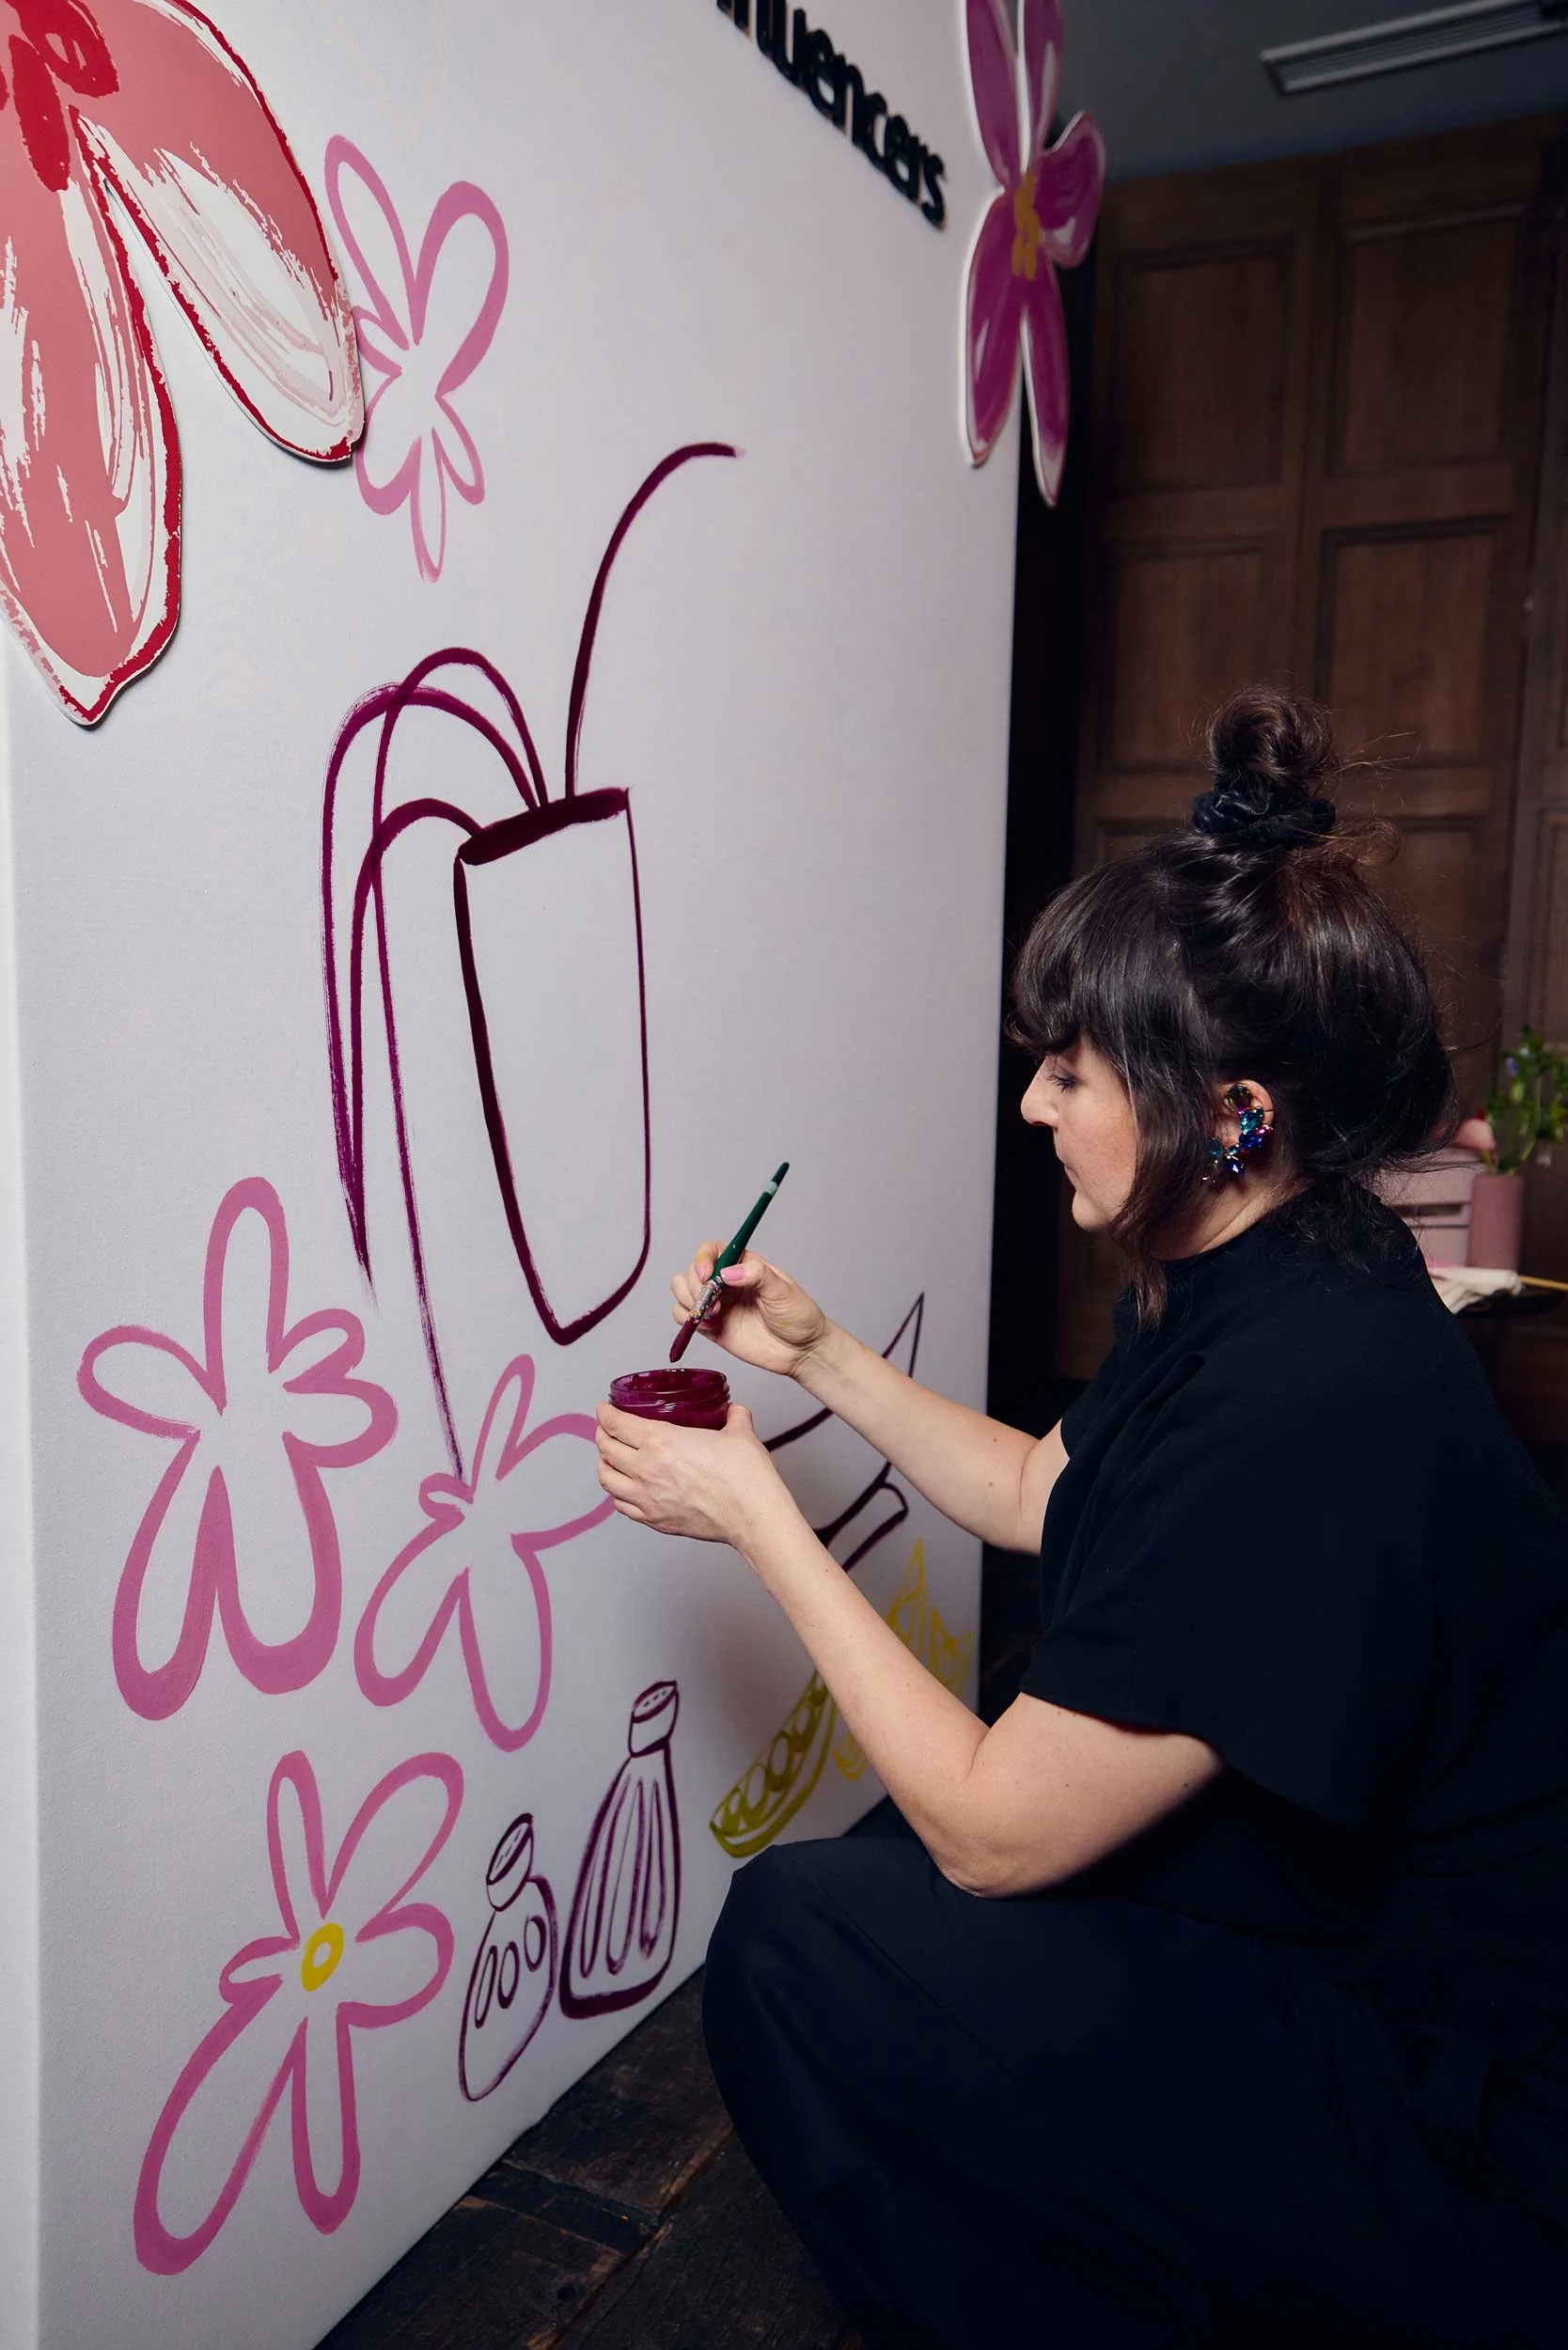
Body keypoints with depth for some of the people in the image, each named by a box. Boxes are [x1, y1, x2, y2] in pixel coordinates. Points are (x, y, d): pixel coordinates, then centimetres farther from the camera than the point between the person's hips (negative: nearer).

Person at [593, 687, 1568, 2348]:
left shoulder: (1299, 1406, -34)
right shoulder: (1239, 1279, -2)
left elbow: (995, 1829, -25)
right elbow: (1043, 1494, 14)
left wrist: (758, 1512, -18)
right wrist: (821, 1356, 5)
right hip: (1333, 1922, 9)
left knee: (792, 1947, -8)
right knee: (881, 1882, 18)